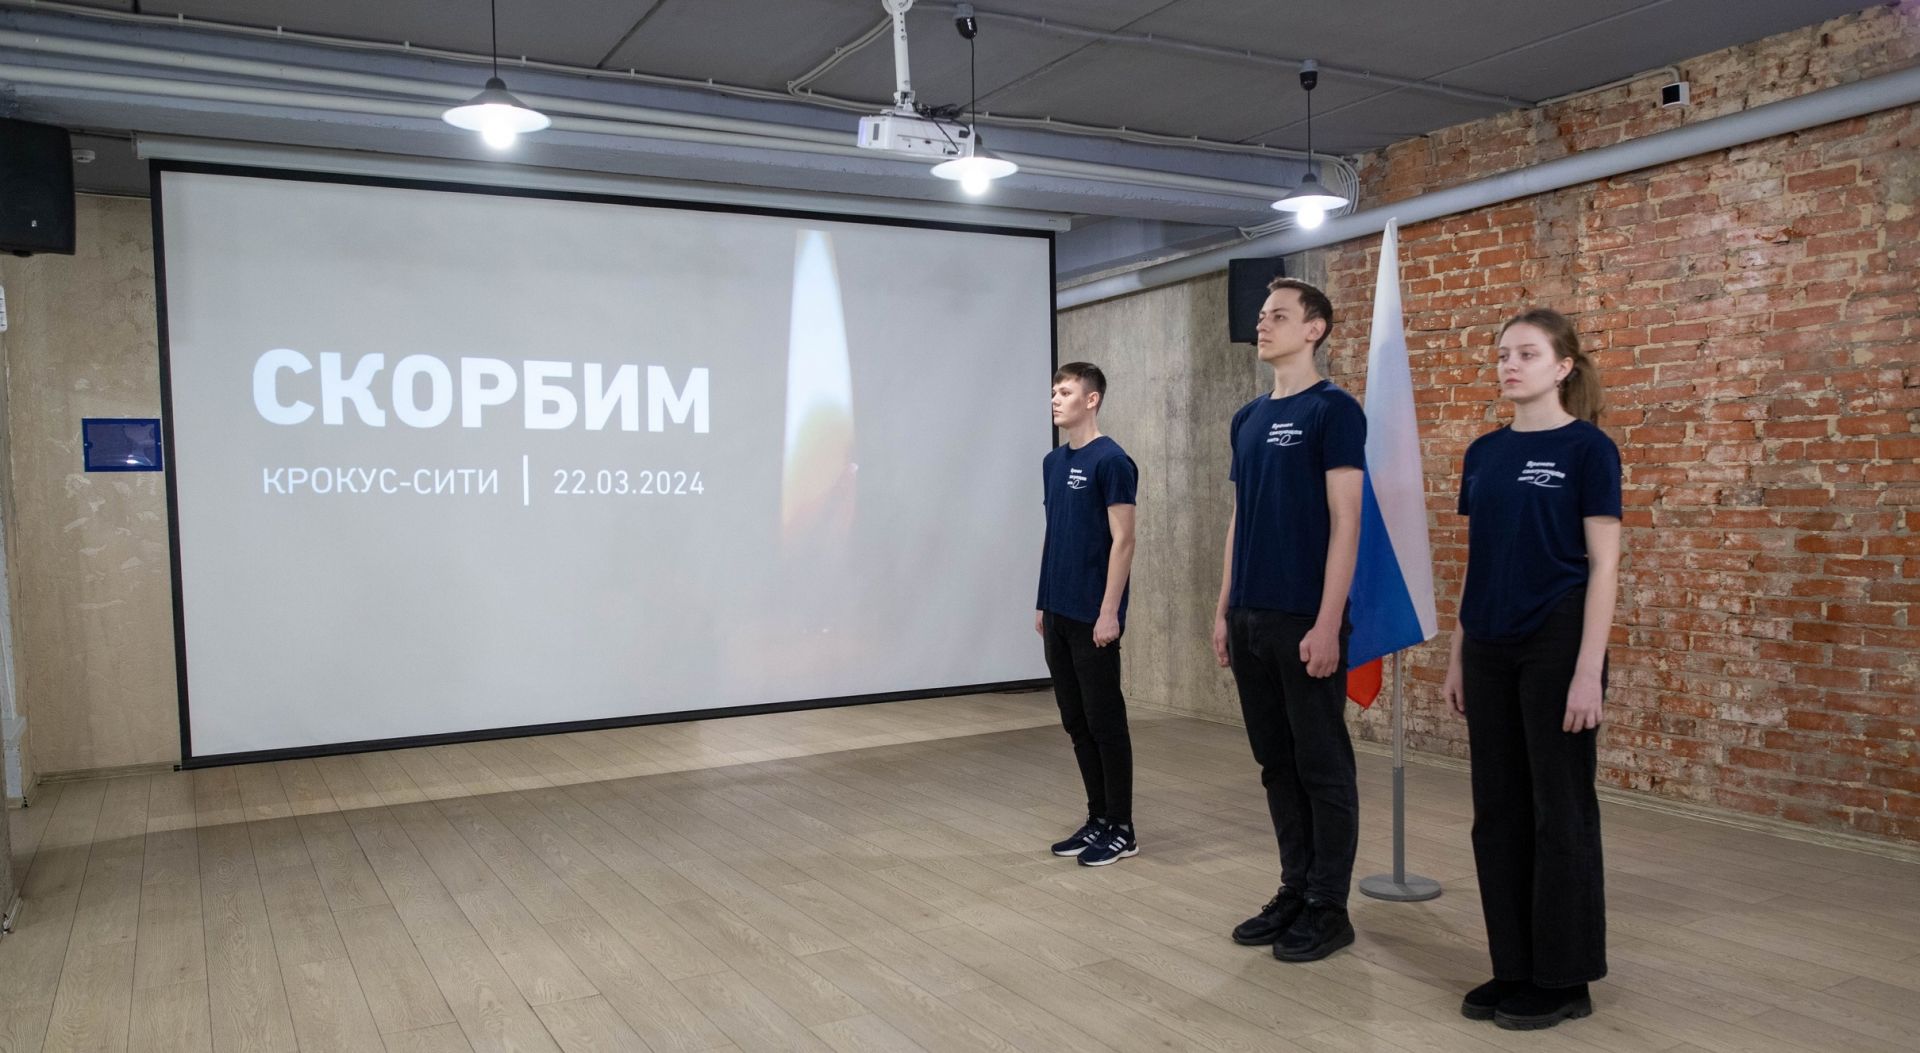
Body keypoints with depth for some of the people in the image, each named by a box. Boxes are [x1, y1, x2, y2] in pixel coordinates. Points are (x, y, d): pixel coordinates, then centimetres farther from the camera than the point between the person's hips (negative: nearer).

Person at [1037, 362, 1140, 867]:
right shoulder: (1053, 461, 13)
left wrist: (1109, 611, -18)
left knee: (1105, 721, 0)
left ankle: (1121, 829, 10)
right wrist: (1042, 602, 16)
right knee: (1076, 722, 12)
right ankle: (1098, 818, 23)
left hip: (1093, 617, -8)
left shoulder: (1110, 460, -12)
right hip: (1058, 615, 8)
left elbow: (1122, 540, -15)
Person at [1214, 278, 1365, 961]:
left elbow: (1345, 524, -15)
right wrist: (1225, 609, 13)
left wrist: (1327, 622, -20)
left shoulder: (1333, 411, -10)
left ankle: (1328, 908, 14)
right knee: (1277, 763, 14)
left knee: (1323, 767, 3)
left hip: (1306, 622, -8)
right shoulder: (1248, 418, 14)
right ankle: (1294, 891, 26)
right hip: (1252, 620, 8)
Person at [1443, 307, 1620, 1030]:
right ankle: (1515, 967, 23)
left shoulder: (1586, 448, -9)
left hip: (1557, 647, -7)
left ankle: (1564, 979, 16)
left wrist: (1588, 671, -17)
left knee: (1560, 810, 2)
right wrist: (1458, 654, 12)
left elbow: (1603, 566, -12)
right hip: (1491, 651, 7)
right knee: (1499, 809, 11)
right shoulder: (1484, 452, 11)